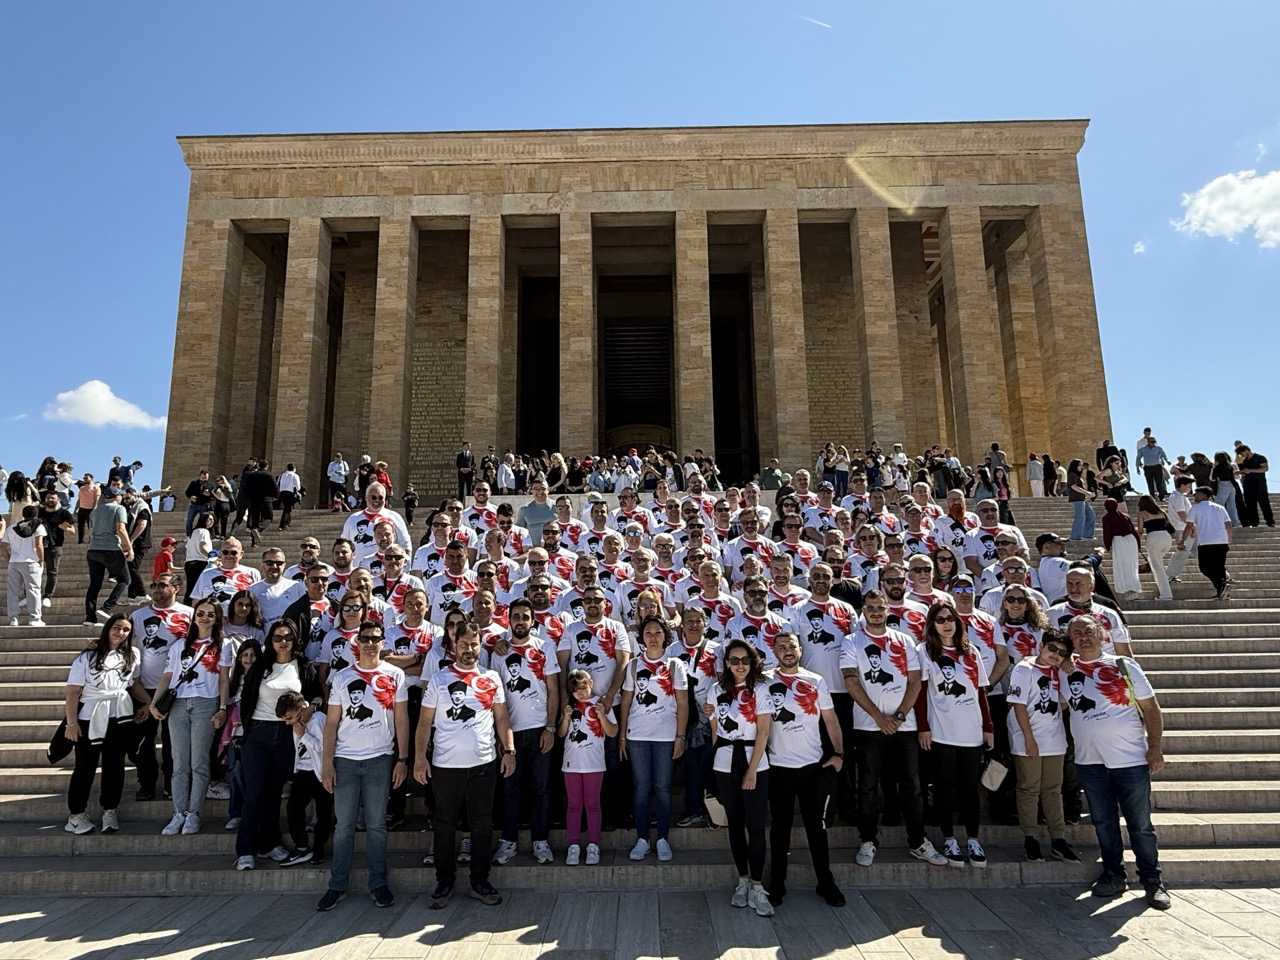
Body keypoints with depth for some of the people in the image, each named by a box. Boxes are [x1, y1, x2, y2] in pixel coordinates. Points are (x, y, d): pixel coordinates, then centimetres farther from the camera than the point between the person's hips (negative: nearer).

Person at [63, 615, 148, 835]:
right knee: (86, 766, 3)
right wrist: (71, 722, -11)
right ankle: (76, 814, 15)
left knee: (114, 765, 8)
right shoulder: (88, 657, -4)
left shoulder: (132, 656, 6)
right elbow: (73, 691, -6)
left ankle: (109, 811, 18)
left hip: (120, 716, 3)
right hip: (90, 717, -3)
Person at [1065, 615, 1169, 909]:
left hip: (1131, 760, -3)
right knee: (1103, 823, 11)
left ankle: (1152, 880, 19)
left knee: (1141, 824, 5)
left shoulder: (1124, 666, -1)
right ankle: (1113, 875, 24)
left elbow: (1151, 708, 0)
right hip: (1089, 761, 3)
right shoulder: (1065, 671, 5)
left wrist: (1155, 747, -8)